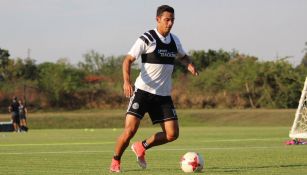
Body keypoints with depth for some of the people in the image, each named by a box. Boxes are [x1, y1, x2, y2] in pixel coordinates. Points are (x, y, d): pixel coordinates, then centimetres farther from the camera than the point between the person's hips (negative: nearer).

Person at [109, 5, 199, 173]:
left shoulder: (174, 40, 10)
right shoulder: (147, 39, -9)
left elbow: (183, 56, 30)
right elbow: (128, 60, -11)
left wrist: (190, 65, 6)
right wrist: (126, 81, -28)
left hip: (164, 95, 5)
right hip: (143, 91, -5)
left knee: (172, 134, -4)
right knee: (130, 130, -15)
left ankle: (141, 147, 19)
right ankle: (115, 162, 8)